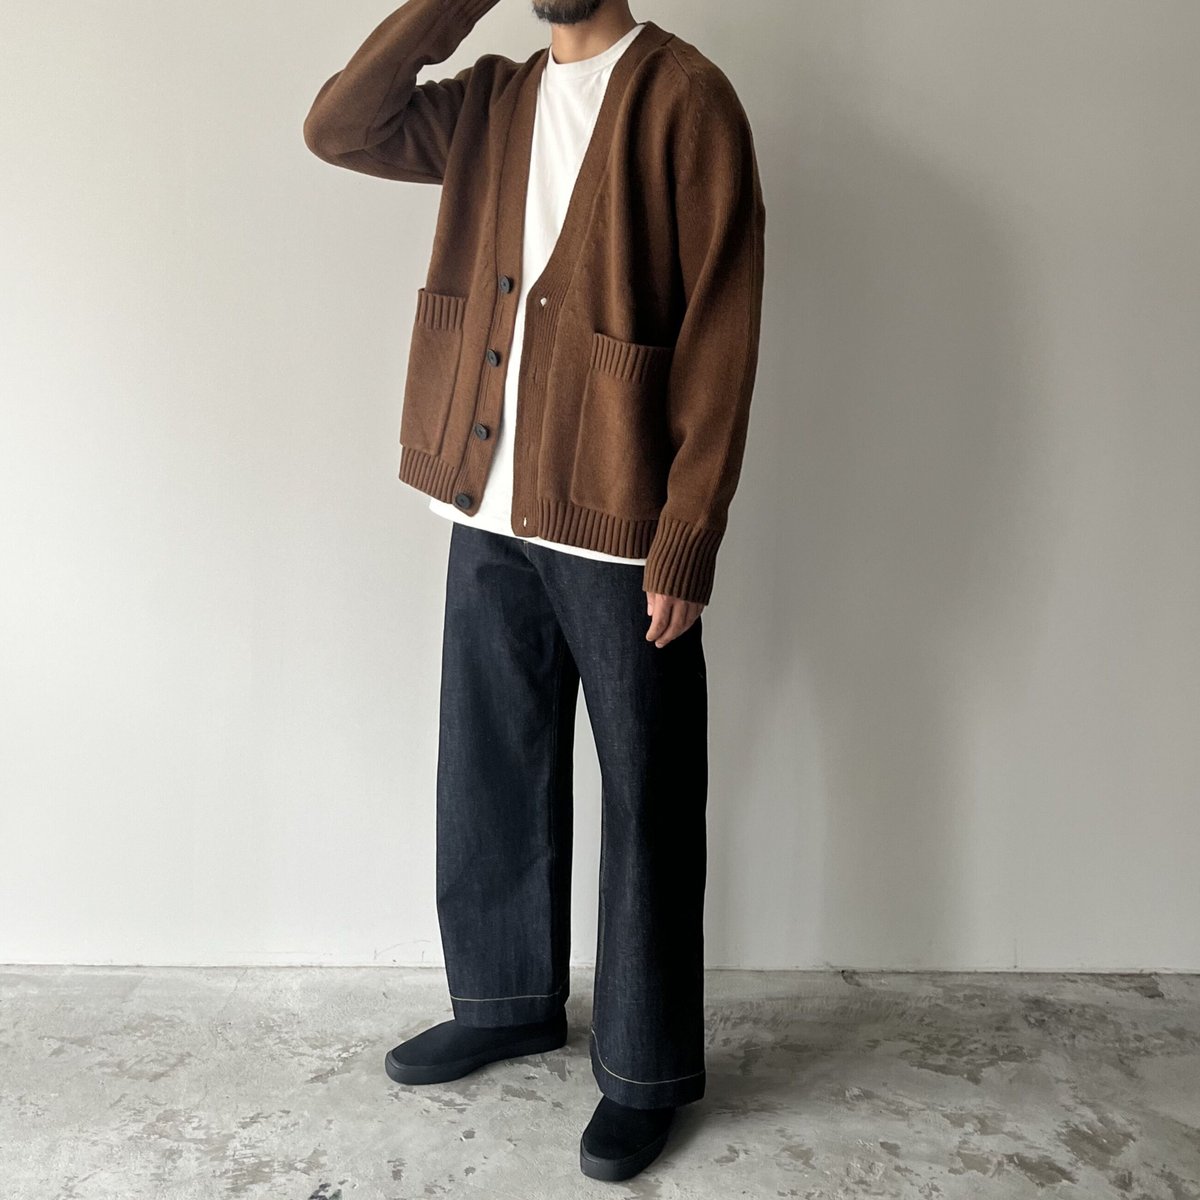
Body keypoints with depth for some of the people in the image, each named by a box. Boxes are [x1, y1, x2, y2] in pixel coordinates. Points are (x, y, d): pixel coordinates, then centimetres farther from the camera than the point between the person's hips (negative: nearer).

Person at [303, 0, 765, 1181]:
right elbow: (338, 127, 2)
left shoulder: (684, 97, -6)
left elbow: (721, 335, -12)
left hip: (618, 527, -6)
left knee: (645, 803, 6)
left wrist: (685, 545, -16)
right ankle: (506, 1002, 38)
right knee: (489, 776, 17)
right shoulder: (491, 102, 13)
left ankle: (648, 1065, 23)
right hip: (489, 518, 6)